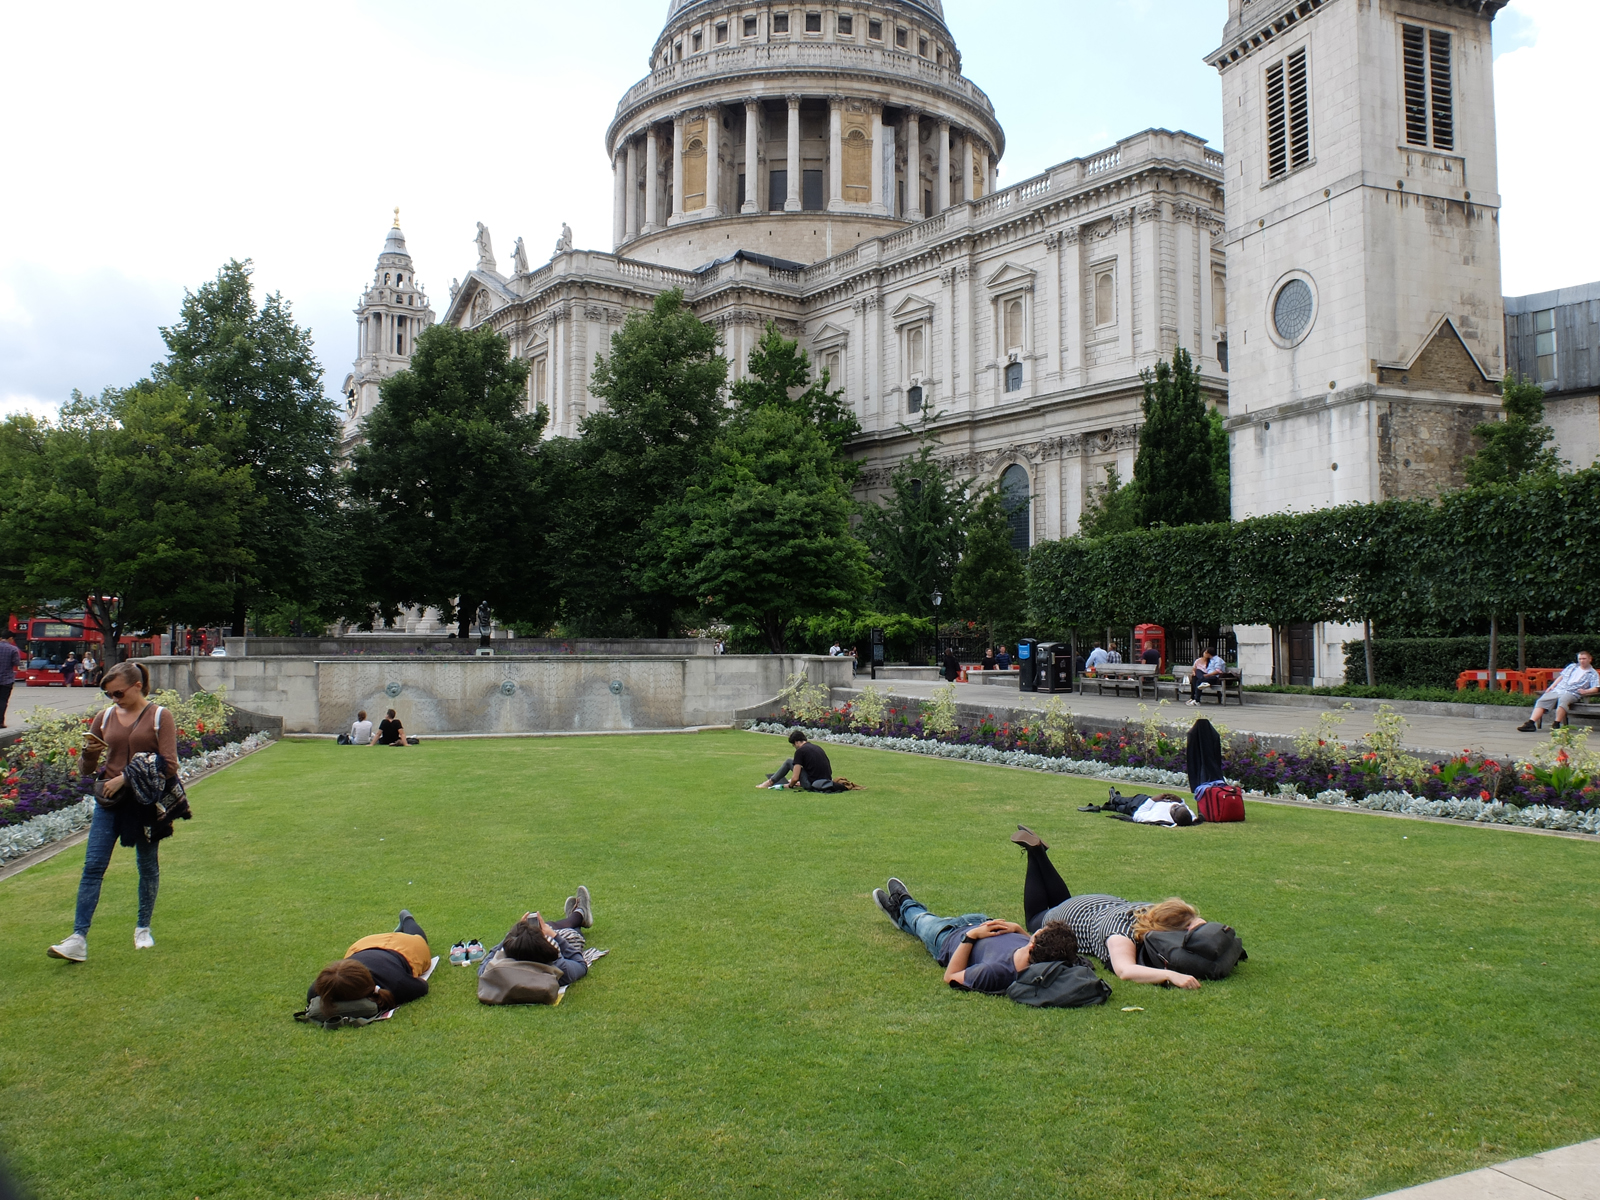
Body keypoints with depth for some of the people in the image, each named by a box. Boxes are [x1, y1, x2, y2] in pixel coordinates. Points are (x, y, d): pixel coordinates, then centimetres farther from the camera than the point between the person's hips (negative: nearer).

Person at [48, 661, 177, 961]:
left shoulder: (159, 717, -5)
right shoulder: (106, 718, 7)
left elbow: (169, 766, -12)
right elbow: (86, 770, 12)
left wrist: (126, 777, -16)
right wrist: (89, 754, -10)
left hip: (145, 802, -3)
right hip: (109, 802, 3)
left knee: (148, 866, 9)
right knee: (92, 866, -6)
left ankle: (143, 928, 24)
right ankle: (78, 939, -8)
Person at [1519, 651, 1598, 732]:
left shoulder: (1592, 673, 11)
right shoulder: (1572, 666, 25)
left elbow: (1595, 688, 1)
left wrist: (1585, 691, -18)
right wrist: (1552, 686, 11)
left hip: (1572, 693, -4)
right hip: (1557, 690, 4)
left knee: (1563, 700, -39)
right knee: (1542, 701, -20)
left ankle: (1556, 725, -36)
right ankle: (1530, 723, -31)